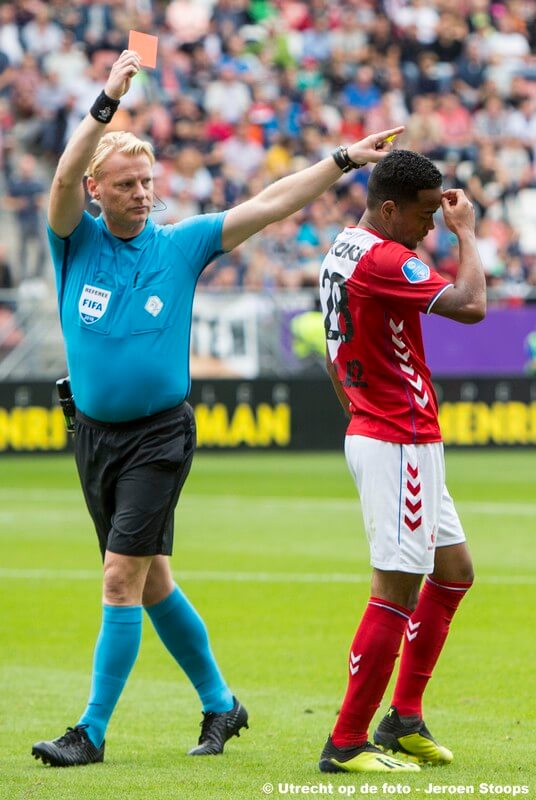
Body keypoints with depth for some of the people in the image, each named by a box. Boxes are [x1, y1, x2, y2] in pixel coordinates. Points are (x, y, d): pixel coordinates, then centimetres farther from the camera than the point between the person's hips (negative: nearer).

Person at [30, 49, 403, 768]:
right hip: (95, 434, 3)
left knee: (123, 577, -12)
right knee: (152, 584, 11)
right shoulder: (77, 242, 0)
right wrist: (108, 102, -28)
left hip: (160, 434, -3)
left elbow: (268, 205, 0)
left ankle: (92, 731, -8)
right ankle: (220, 702, 28)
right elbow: (65, 179, -18)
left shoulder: (181, 244, 1)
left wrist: (343, 160, -6)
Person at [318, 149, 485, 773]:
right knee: (397, 588, -9)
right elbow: (470, 305, -26)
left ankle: (404, 719, 19)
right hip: (399, 444, -11)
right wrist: (466, 232, -12)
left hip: (371, 434, 11)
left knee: (453, 570, 17)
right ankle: (346, 744, -6)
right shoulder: (382, 261, -19)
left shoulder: (341, 253, 13)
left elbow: (334, 359, 21)